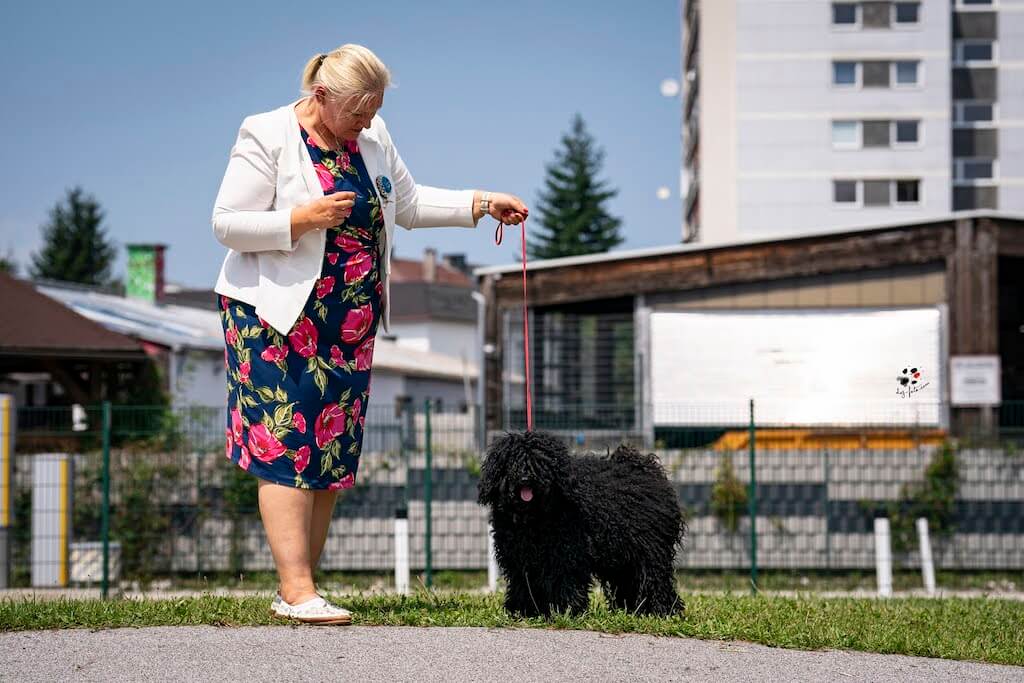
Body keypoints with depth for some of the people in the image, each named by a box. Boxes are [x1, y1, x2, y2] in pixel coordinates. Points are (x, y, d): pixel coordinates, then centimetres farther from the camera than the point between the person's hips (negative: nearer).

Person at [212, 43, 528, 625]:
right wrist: (303, 219, -22)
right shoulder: (268, 136, -10)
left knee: (333, 454, 3)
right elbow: (227, 224, -12)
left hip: (349, 324, 7)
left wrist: (483, 204, 10)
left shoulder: (372, 136, 9)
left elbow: (409, 204, 20)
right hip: (278, 316, -7)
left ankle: (299, 591, 8)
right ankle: (297, 591, -16)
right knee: (287, 448, -12)